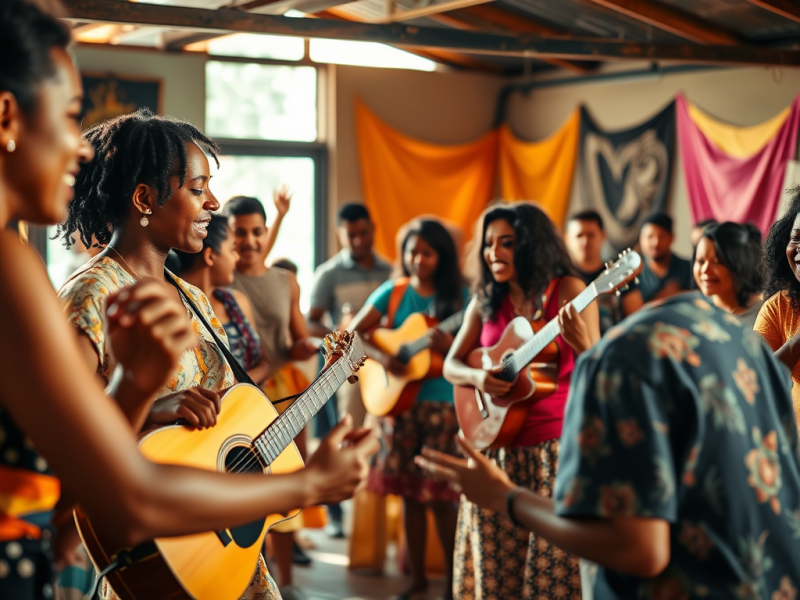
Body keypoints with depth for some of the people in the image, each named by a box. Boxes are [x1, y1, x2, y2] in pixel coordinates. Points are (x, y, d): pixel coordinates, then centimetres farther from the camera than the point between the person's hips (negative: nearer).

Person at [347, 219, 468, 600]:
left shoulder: (458, 297, -1)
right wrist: (381, 357, -14)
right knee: (409, 492, 7)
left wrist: (449, 346, -24)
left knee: (441, 494, -4)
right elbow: (352, 335, 2)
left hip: (443, 402, -2)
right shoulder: (392, 293, 5)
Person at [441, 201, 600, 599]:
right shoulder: (486, 301, 9)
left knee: (553, 561, -3)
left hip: (556, 443, -4)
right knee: (496, 565, 6)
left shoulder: (568, 291, -4)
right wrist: (477, 377, -10)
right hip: (496, 442, 4)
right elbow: (451, 364, 11)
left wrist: (579, 341, -26)